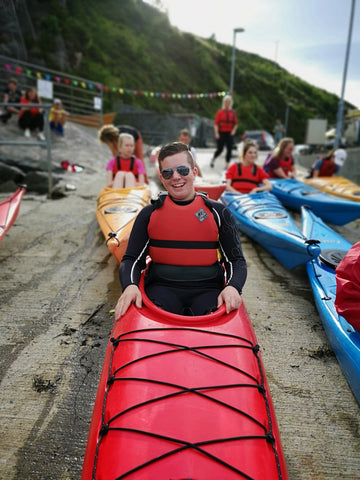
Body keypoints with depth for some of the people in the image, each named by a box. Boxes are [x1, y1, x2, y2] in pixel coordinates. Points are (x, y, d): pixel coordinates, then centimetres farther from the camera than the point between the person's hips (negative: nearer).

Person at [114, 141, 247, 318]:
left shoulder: (218, 212, 7)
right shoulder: (150, 214, 9)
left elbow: (236, 260, 7)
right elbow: (131, 259, 7)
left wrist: (232, 287, -15)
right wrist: (130, 285, -15)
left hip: (207, 289, 1)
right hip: (162, 288, 0)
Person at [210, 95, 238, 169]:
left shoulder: (233, 112, 9)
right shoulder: (220, 112, 0)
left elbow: (235, 124, 15)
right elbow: (216, 123, -5)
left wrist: (234, 130, -3)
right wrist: (216, 133, -14)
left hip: (229, 134, 3)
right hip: (221, 133, -3)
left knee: (229, 149, -5)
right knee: (220, 149, -3)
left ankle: (227, 165, 3)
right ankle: (213, 159, 27)